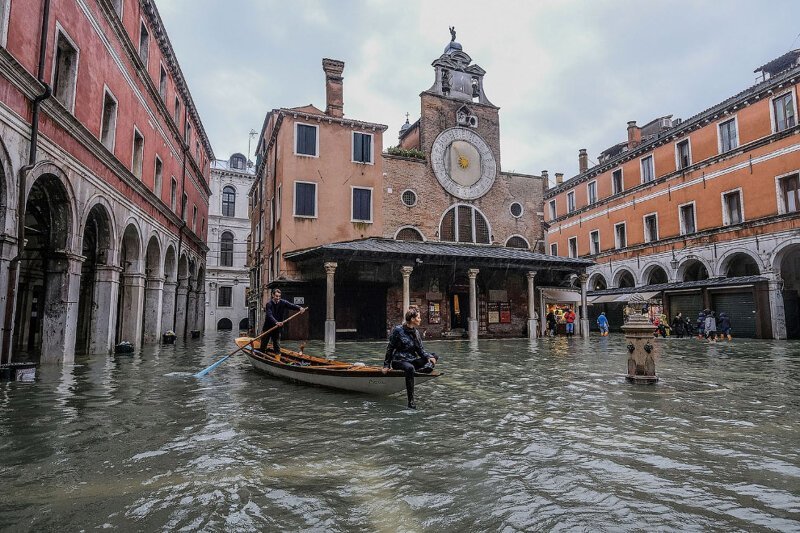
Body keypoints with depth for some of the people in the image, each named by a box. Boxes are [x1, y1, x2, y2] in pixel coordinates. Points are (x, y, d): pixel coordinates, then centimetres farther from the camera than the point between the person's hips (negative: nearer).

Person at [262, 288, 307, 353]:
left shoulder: (282, 303, -4)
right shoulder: (269, 304, -15)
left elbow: (291, 305, -19)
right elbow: (269, 315, -28)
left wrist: (300, 308, -40)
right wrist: (276, 322, -44)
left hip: (277, 328, 2)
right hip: (268, 327, -2)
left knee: (277, 345, 8)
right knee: (263, 344, 9)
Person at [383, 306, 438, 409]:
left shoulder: (416, 332, 9)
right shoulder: (398, 330, -8)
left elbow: (420, 350, 8)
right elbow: (390, 348, -4)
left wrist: (428, 357, -13)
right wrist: (386, 366, -5)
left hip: (412, 360, 6)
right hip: (399, 360, -6)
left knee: (434, 356, -13)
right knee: (410, 368, -40)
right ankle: (411, 401, -39)